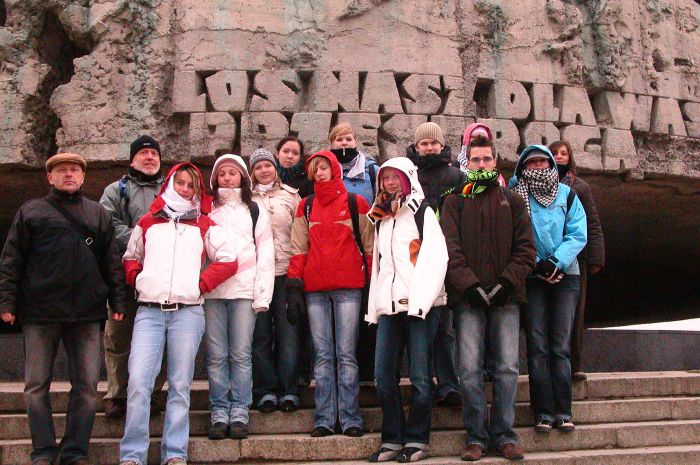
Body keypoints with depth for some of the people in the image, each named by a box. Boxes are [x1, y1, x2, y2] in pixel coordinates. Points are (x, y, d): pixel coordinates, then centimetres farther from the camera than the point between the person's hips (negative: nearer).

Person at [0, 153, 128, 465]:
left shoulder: (99, 214, 14)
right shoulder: (31, 212, 9)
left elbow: (112, 261, 12)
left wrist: (117, 301, 4)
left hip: (86, 313, 1)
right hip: (40, 312, -1)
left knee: (86, 384, 1)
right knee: (36, 384, 2)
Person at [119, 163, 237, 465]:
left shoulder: (204, 225, 11)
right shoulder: (148, 222, 16)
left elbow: (228, 261, 7)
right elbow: (130, 259, 24)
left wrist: (202, 284, -1)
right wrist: (138, 281, 6)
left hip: (188, 312, 0)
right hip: (149, 311, 1)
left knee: (180, 386, 1)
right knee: (138, 381, -10)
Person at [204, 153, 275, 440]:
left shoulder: (255, 211, 13)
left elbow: (265, 254, 7)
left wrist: (262, 294, -3)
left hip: (244, 290, -1)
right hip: (211, 290, 1)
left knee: (241, 355, -3)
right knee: (216, 356, -2)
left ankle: (239, 414, 2)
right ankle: (219, 414, 4)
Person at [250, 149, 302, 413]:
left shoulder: (291, 196, 12)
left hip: (286, 272, 0)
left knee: (288, 332, -3)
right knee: (260, 334, 0)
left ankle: (289, 390, 2)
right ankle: (265, 391, 7)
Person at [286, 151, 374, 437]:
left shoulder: (355, 203, 7)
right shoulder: (306, 207, 14)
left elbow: (368, 246, 5)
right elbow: (298, 249, 11)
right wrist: (294, 286, 2)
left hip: (348, 288, -3)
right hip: (315, 290, 3)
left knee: (346, 354, -3)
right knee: (323, 356, 3)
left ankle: (350, 419, 1)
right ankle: (324, 419, 6)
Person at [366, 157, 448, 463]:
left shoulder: (422, 211, 2)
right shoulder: (381, 218, 21)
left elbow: (435, 257, -8)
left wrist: (419, 301, -17)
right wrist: (374, 306, 14)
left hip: (420, 305, -5)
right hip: (389, 305, 5)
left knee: (419, 376, -5)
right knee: (383, 374, 1)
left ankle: (416, 440, 6)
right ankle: (392, 440, 10)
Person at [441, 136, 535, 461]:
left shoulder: (512, 202, 14)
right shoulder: (455, 202, 10)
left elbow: (525, 248, 7)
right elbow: (450, 248, -1)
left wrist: (507, 282, -7)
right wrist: (469, 285, -13)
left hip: (505, 297, 1)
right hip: (468, 298, -1)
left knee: (507, 367, 0)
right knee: (470, 368, -5)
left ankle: (503, 434, 11)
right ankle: (476, 436, 6)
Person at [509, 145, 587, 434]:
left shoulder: (567, 194, 8)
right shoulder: (515, 196, 3)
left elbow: (578, 234, 0)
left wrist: (556, 262, -12)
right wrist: (536, 264, -11)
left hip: (564, 275, 1)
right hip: (531, 278, -1)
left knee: (561, 345, -1)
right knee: (537, 345, -4)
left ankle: (563, 411, 1)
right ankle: (543, 412, -1)